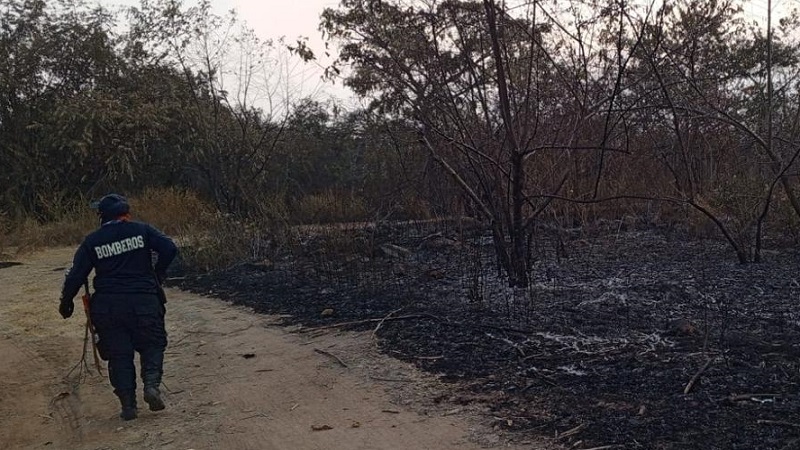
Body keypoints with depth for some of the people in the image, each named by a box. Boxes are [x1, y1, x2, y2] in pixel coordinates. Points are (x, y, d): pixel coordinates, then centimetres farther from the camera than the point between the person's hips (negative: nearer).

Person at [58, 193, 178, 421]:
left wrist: (66, 301, 17)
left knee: (118, 354, 10)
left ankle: (128, 404, 7)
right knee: (152, 345, 14)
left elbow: (76, 275, 3)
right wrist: (157, 274, 5)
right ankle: (151, 383, -10)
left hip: (107, 306, 1)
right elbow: (169, 248, -9)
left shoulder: (92, 241, 4)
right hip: (144, 301, -1)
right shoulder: (141, 230, 1)